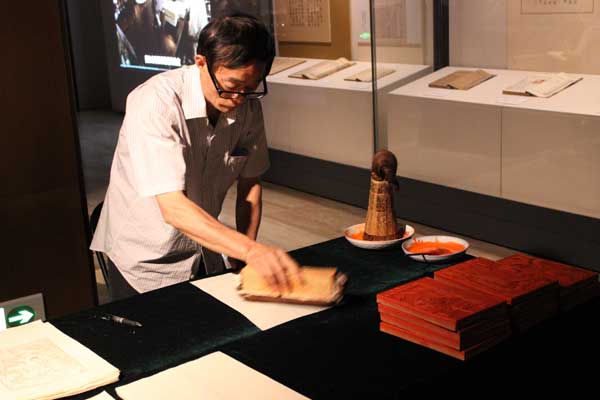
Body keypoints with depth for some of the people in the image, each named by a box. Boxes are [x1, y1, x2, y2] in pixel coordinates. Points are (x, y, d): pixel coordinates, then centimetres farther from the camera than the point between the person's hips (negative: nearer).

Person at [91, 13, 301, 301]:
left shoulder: (248, 106, -10)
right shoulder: (154, 103, -28)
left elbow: (249, 183, 1)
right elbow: (173, 209, -36)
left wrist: (245, 263, -6)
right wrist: (250, 250, -46)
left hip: (205, 252, 5)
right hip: (146, 263, -5)